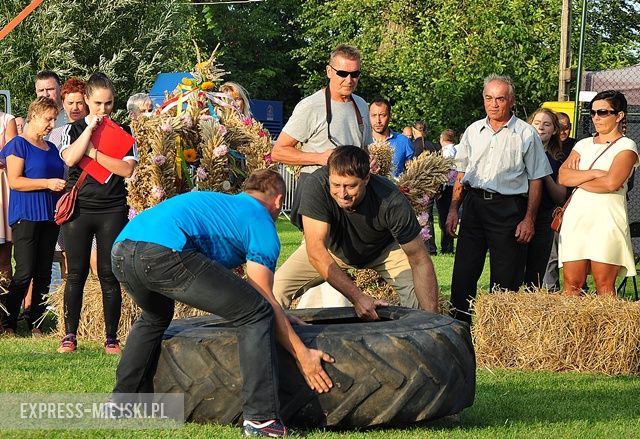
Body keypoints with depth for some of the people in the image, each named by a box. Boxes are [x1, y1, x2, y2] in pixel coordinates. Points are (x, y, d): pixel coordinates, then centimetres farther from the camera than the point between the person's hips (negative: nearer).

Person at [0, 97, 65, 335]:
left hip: (49, 216, 7)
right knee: (24, 272, -10)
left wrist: (63, 187, 8)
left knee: (43, 273, 5)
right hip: (26, 215, -7)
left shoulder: (51, 148, 17)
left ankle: (35, 323, 10)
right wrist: (47, 183, -19)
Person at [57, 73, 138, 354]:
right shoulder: (74, 129, 7)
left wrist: (94, 152, -10)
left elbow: (127, 169, -7)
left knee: (109, 275, 0)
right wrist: (90, 127, -11)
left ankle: (111, 338, 6)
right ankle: (70, 335, 7)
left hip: (112, 211, 0)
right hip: (79, 209, 0)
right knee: (76, 274, 1)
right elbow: (70, 159, -13)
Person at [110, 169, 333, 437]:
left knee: (155, 319, 39)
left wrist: (280, 317, 59)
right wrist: (303, 355, 12)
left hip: (121, 251, 9)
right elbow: (264, 299, 8)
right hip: (164, 252, -9)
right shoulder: (262, 224, 15)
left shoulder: (221, 203, 38)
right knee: (257, 313, 1)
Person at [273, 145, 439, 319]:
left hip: (382, 249, 0)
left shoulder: (392, 202, -36)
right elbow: (316, 250, -38)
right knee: (276, 289, -16)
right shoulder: (318, 184, -36)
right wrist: (357, 297, -45)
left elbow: (419, 260, -28)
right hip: (333, 247, 1)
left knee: (421, 295, -22)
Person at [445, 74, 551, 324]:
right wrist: (453, 209, 9)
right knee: (463, 272, 3)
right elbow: (461, 173, 17)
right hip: (474, 205, 4)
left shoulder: (526, 134, -1)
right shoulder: (473, 131, 11)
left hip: (508, 209, -4)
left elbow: (535, 180, -1)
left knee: (505, 278, -1)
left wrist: (529, 219, -7)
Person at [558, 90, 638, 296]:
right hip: (576, 217, 5)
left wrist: (577, 179, 0)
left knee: (605, 287, -7)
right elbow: (562, 176, 5)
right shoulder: (584, 144, 19)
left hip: (606, 219, -5)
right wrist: (593, 173, -9)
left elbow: (611, 183, -13)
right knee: (572, 285, -2)